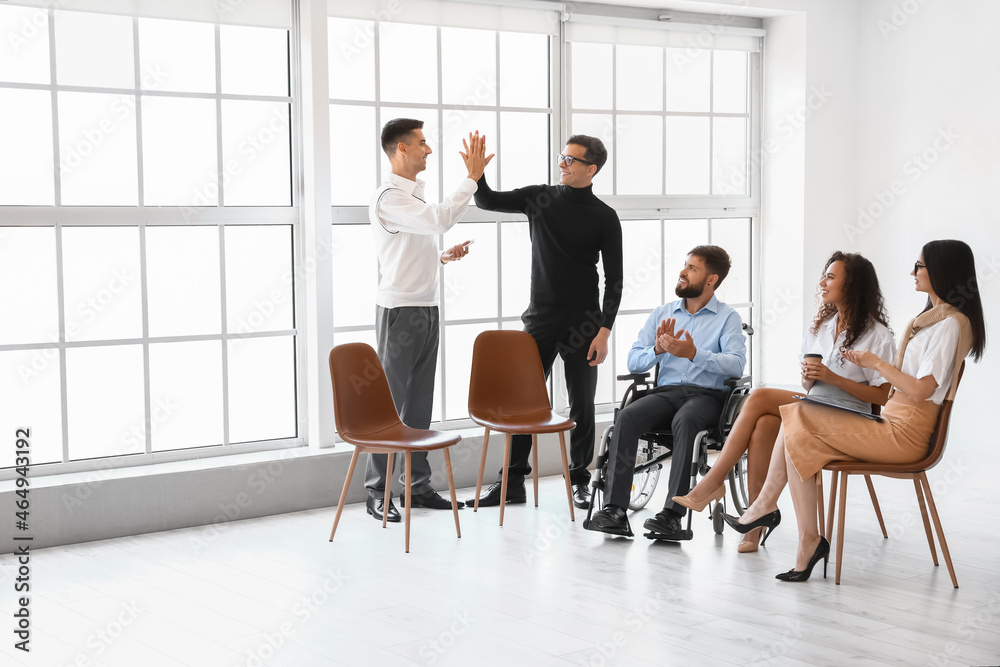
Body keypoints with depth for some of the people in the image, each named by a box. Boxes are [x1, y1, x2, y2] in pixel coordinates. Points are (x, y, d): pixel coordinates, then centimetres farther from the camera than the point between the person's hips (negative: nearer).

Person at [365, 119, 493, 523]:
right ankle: (378, 493, 2)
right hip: (399, 310, -9)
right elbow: (440, 220, -27)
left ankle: (417, 485, 19)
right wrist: (472, 177, -22)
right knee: (390, 403, -4)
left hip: (426, 307, 9)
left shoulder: (415, 195, 17)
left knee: (419, 403, 12)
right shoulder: (388, 197, -13)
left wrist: (444, 257, 10)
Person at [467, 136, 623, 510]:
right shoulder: (540, 198, 6)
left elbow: (614, 279, -2)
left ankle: (580, 481, 17)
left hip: (582, 321, -2)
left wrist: (604, 331, -10)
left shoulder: (604, 218, -1)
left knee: (581, 405, 4)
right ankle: (513, 481, 8)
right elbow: (488, 201, 4)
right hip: (540, 318, 2)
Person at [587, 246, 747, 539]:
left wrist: (694, 354, -23)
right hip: (665, 392, 4)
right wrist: (658, 350, -10)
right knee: (626, 418, -28)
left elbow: (736, 364, -11)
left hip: (706, 395, -3)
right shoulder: (661, 314, 19)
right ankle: (614, 510, -33)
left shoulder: (728, 318, 7)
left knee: (685, 421, -38)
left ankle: (672, 514, -42)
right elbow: (633, 361, 11)